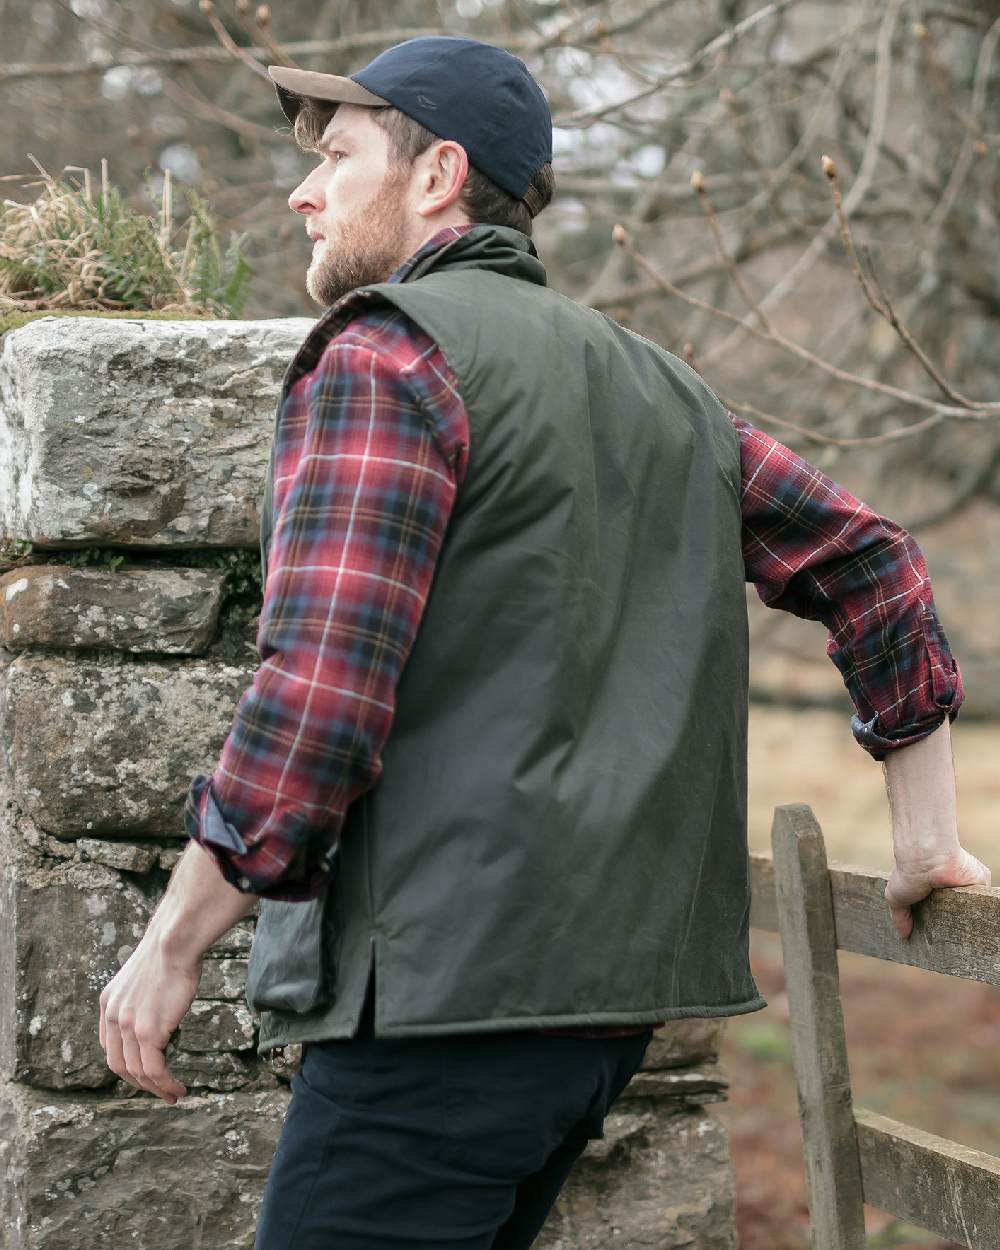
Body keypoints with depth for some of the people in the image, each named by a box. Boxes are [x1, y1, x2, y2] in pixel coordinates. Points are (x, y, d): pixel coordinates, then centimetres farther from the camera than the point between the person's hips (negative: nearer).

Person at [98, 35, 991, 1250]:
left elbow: (319, 696, -16)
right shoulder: (660, 385, 19)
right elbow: (869, 560, 22)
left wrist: (171, 944, -9)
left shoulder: (383, 353, -7)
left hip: (446, 987, -9)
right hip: (619, 975, 9)